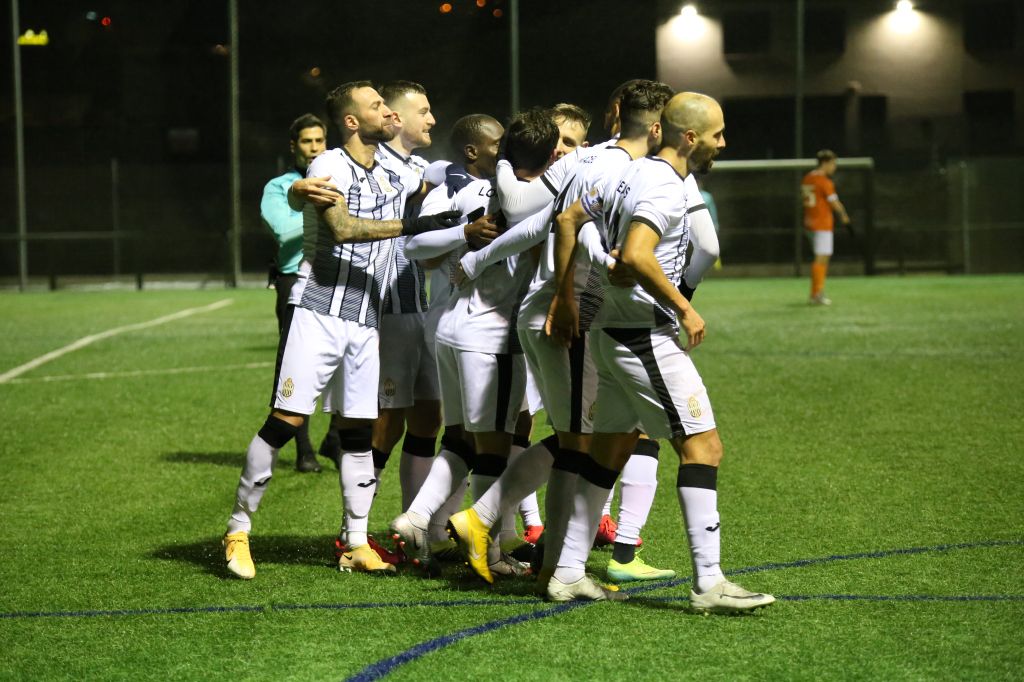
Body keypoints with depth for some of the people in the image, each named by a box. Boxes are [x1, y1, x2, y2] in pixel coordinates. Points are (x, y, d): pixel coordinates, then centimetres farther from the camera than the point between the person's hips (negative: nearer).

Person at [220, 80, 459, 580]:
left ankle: (357, 544, 13)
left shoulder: (393, 178, 15)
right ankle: (239, 528, 3)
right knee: (285, 421, -8)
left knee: (360, 431, 6)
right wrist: (409, 226, -24)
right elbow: (342, 228, -19)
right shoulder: (328, 168, -6)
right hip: (319, 312, -6)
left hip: (366, 322, 6)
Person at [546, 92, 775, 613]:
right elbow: (635, 257, -30)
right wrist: (684, 310, -20)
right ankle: (708, 584, -9)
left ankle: (568, 573, 18)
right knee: (702, 447, -7)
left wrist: (564, 297, 25)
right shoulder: (667, 188, -16)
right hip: (647, 336, -10)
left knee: (609, 450, 15)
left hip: (610, 334, 10)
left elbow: (568, 220, 21)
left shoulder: (633, 174, 13)